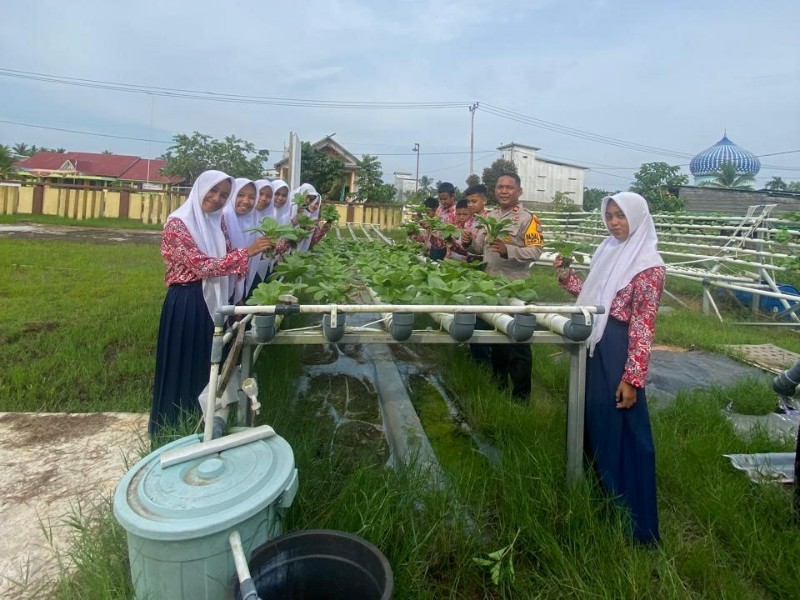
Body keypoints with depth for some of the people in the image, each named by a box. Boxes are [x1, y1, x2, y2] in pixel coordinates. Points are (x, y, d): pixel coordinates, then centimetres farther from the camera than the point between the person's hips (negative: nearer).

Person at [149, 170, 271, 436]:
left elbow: (227, 260, 11)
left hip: (214, 300, 7)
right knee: (183, 366, 5)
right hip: (185, 303, -7)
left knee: (209, 365, 16)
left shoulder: (218, 222, 9)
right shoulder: (177, 223, -13)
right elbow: (202, 265, -22)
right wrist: (247, 252, -25)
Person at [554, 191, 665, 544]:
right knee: (593, 424, 19)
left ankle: (630, 523, 21)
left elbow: (644, 326, -16)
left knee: (620, 432, 3)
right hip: (593, 346, 8)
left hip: (619, 353, -8)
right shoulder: (607, 252, 10)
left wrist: (632, 378, -19)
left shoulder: (649, 265, -13)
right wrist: (565, 276, 6)